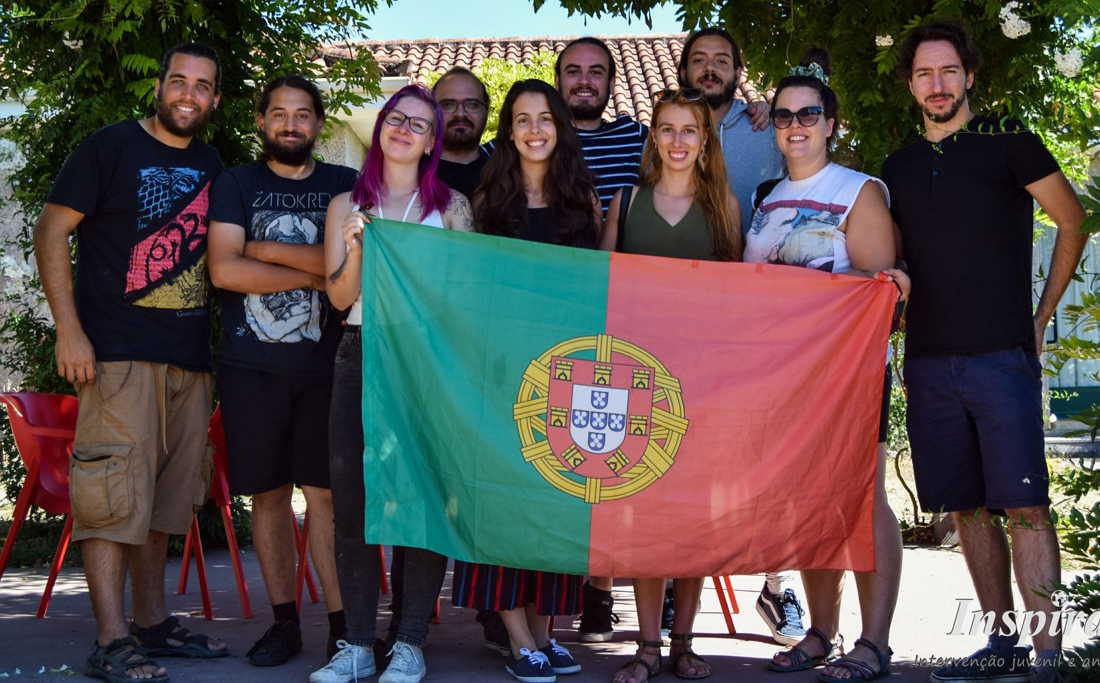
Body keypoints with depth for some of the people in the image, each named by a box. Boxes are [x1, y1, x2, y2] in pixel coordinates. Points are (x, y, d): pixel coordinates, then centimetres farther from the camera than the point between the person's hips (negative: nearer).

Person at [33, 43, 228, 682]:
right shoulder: (111, 147, -2)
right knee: (115, 490, -10)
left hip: (190, 356, 7)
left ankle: (154, 623, 21)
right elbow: (52, 231, -5)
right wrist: (69, 329, -13)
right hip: (120, 352, -6)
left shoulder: (212, 165, 15)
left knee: (165, 492, 11)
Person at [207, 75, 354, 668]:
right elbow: (224, 270, -5)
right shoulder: (235, 185, 9)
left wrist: (267, 248, -6)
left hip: (324, 363, -1)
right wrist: (314, 272, -4)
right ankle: (284, 620, 14)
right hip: (252, 366, 1)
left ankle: (342, 621, 0)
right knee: (269, 493, 5)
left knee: (326, 492, -4)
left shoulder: (345, 186, 10)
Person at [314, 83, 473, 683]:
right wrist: (357, 250, -8)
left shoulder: (451, 205, 12)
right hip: (362, 356, 2)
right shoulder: (348, 205, 15)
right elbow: (339, 296, 8)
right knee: (351, 494, -4)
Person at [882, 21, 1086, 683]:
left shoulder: (1007, 142, 2)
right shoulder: (899, 167, 15)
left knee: (1024, 504, -9)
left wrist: (1042, 314, 6)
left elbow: (1072, 220, 7)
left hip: (1001, 355, -5)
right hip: (929, 361, 5)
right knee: (967, 508, 7)